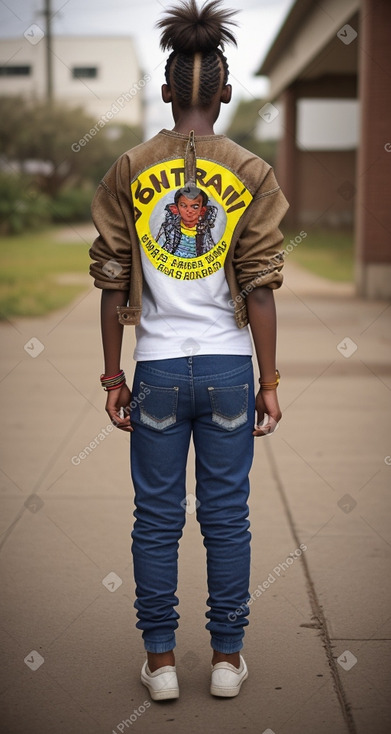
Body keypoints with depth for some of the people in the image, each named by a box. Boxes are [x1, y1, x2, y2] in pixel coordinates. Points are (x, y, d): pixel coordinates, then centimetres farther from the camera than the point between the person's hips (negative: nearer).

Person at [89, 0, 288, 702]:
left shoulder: (127, 171, -1)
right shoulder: (251, 175, -3)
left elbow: (113, 283, -1)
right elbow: (259, 287, -5)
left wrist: (113, 374, 7)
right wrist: (269, 381, 1)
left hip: (158, 367, 0)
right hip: (229, 367, 0)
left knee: (156, 519, 11)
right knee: (226, 518, 10)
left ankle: (160, 661, 19)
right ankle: (227, 658, 21)